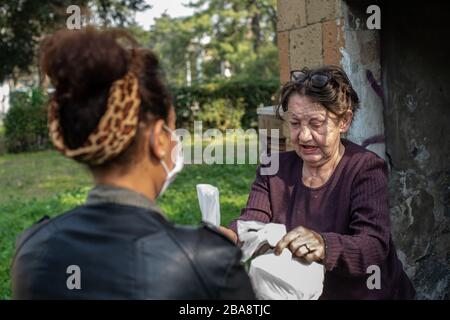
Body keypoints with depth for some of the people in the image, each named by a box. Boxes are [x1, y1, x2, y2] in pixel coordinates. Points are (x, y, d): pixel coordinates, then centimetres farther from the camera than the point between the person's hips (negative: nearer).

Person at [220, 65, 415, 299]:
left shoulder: (366, 169, -11)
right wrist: (230, 237, -35)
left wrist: (324, 246, -42)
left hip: (363, 293, -4)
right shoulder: (274, 170, 2)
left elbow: (374, 247, -22)